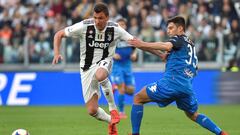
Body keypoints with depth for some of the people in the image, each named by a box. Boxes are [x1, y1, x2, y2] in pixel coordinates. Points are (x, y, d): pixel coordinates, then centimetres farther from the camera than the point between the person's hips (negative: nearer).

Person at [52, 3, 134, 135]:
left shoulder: (115, 29, -12)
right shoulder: (84, 26, -16)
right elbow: (59, 34, -7)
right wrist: (57, 53, -22)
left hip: (104, 62, -1)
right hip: (87, 68, 1)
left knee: (100, 75, -42)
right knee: (92, 110, -5)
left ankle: (113, 109, -19)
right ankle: (111, 121, 30)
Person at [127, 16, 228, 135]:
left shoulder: (179, 39, 3)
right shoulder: (190, 44, 28)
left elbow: (167, 46, -19)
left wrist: (142, 44, -21)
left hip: (171, 82, -8)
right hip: (187, 88, 8)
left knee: (138, 98, 5)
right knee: (193, 115, 27)